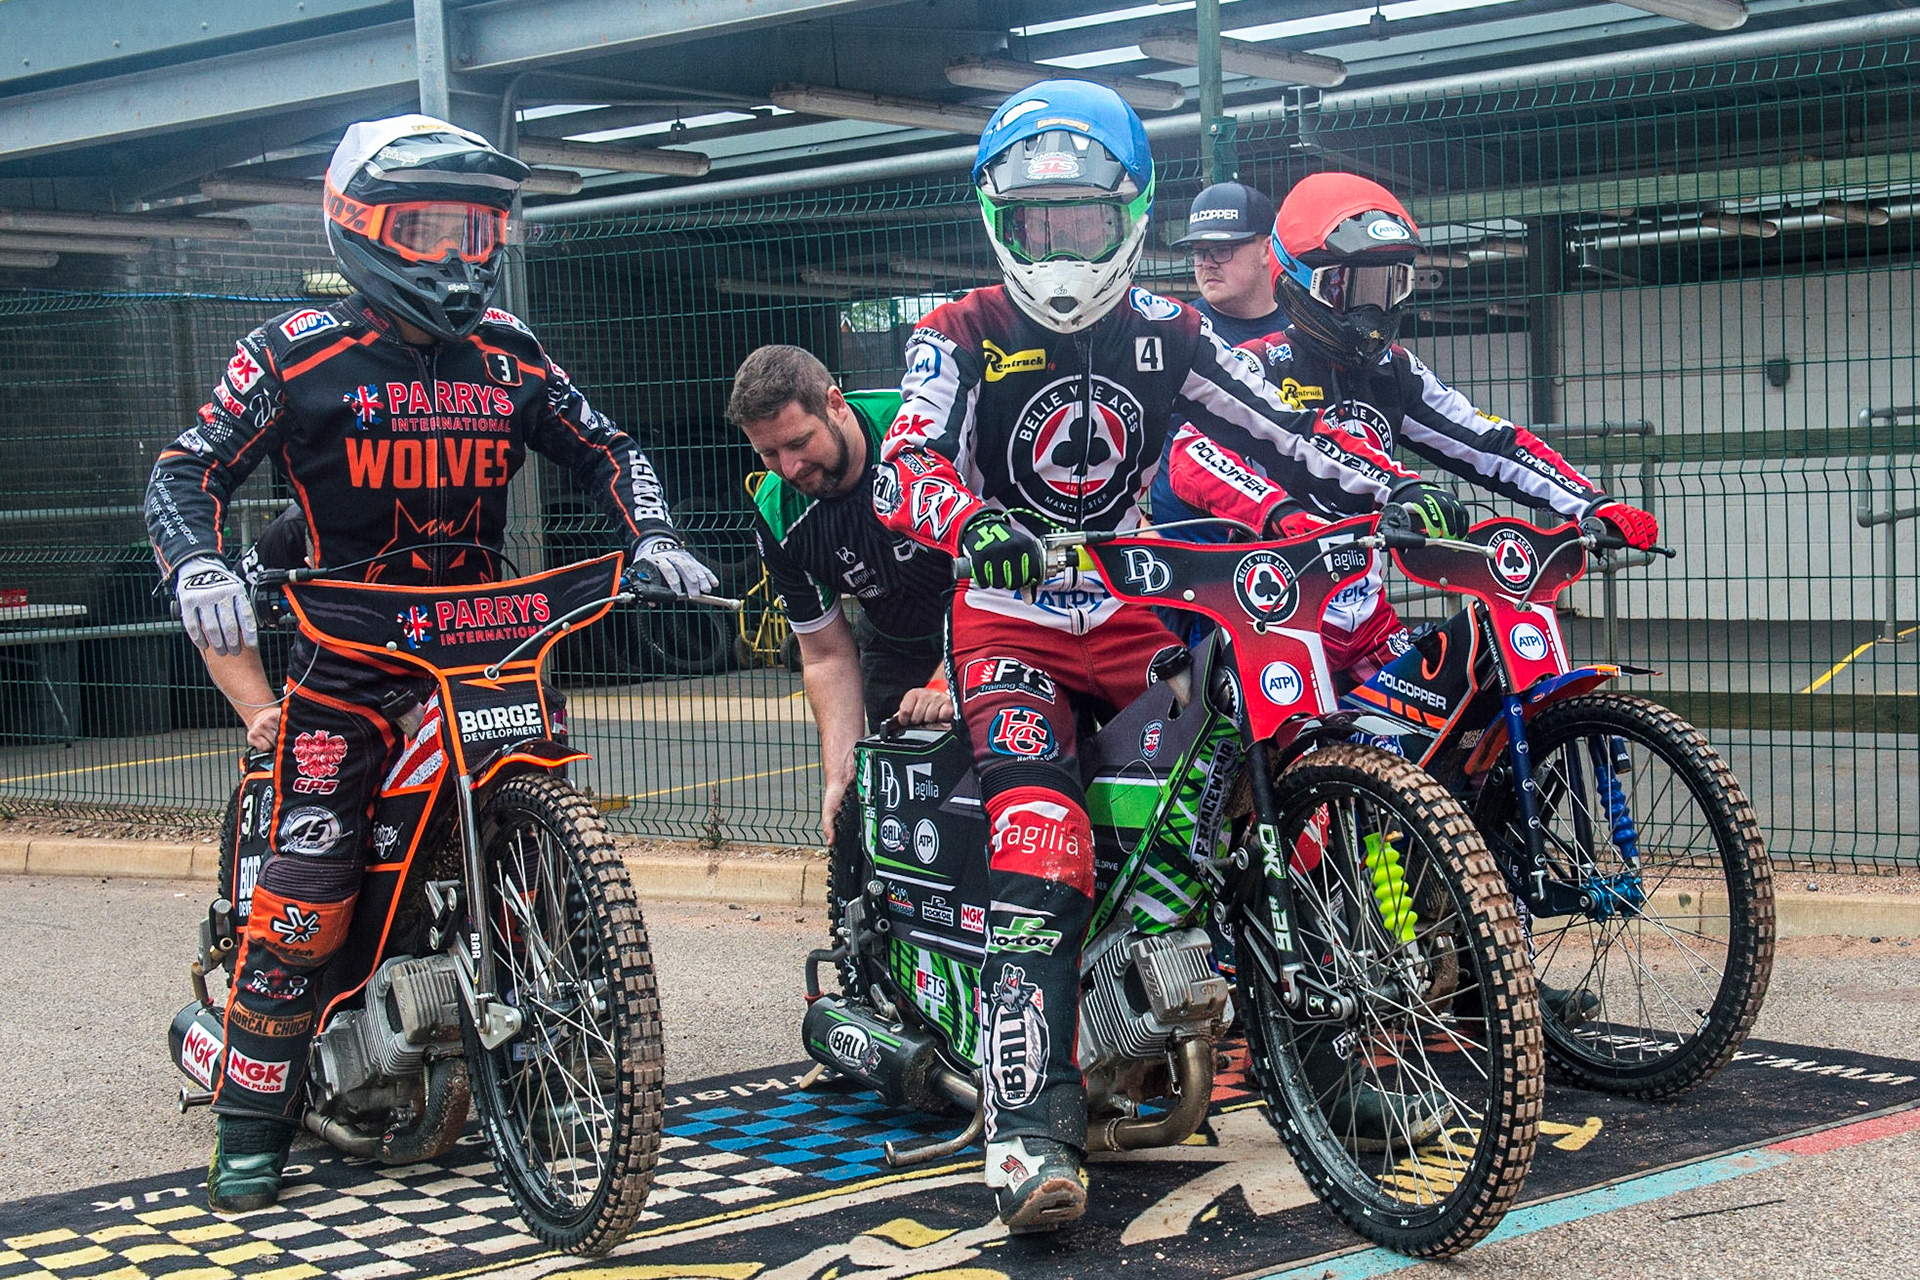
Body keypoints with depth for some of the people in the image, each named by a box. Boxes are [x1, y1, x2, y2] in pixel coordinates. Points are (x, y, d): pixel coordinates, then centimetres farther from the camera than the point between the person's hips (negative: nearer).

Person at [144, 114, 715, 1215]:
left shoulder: (510, 356, 10)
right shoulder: (298, 353, -1)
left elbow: (605, 449, 18)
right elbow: (191, 466, -4)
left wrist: (653, 538, 1)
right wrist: (200, 566, -23)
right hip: (350, 653, -4)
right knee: (308, 883, -13)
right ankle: (252, 1126, -4)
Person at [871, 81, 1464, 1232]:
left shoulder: (1169, 335, 7)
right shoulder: (962, 339, -3)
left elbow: (1286, 429, -1)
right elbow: (905, 466, -19)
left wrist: (1403, 490, -17)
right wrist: (974, 523, -41)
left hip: (1133, 615, 5)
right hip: (1011, 622, -4)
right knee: (1040, 833, -26)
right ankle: (1031, 1125, -32)